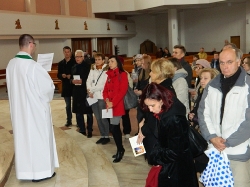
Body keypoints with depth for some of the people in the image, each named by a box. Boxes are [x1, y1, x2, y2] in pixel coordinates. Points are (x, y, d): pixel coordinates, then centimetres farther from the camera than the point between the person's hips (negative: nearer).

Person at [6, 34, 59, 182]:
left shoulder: (11, 64, 0)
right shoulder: (33, 66, -22)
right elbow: (48, 86, -16)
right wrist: (46, 98, 4)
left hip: (18, 108, 7)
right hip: (35, 108, -7)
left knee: (23, 137, 15)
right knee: (38, 137, 5)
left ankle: (25, 169, 28)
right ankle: (40, 171, 16)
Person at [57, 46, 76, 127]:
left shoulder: (75, 62, -7)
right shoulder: (61, 63, 9)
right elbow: (58, 75, 10)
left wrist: (71, 76, -21)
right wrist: (62, 75, -10)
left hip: (74, 85, -4)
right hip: (65, 86, 5)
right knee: (68, 105, 13)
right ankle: (69, 120, 23)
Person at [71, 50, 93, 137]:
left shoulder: (88, 66, -6)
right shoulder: (74, 67, 14)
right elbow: (71, 78, 18)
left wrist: (82, 81, -20)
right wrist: (72, 81, -4)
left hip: (86, 92, -5)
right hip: (77, 92, 6)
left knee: (89, 112, 4)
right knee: (78, 112, 9)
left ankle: (89, 130, 16)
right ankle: (82, 130, 22)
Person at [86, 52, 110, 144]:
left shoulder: (106, 70, -6)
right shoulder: (92, 69, 11)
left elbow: (104, 85, -14)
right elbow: (88, 81, 6)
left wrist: (92, 89, -10)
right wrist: (89, 91, -11)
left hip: (102, 97, -5)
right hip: (93, 97, 6)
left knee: (103, 117, -3)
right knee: (98, 118, 10)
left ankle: (106, 136, 11)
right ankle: (102, 136, 21)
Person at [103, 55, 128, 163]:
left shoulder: (123, 74, -8)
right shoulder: (109, 75, 15)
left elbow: (122, 91, -16)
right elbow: (105, 90, 11)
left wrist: (113, 103, -19)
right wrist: (107, 100, -8)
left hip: (117, 105, -7)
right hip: (110, 106, 7)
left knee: (113, 128, -10)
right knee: (116, 128, 13)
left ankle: (120, 150, 6)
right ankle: (120, 149, 24)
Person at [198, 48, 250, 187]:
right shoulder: (212, 86, 9)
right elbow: (203, 112, 7)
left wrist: (227, 141, -12)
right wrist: (212, 137, -7)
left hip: (239, 152, -4)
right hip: (213, 150, 4)